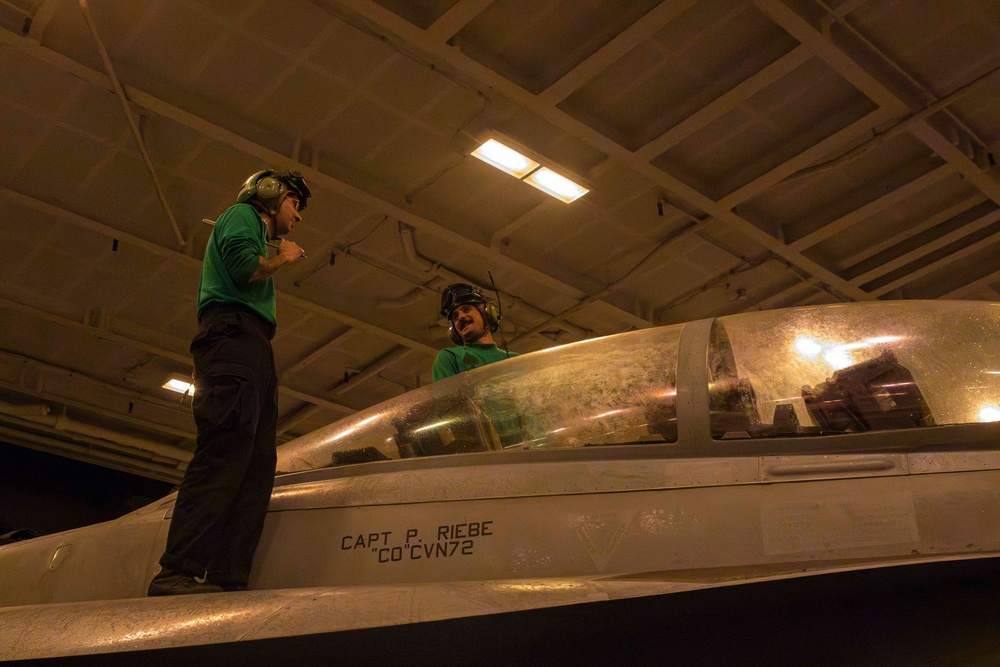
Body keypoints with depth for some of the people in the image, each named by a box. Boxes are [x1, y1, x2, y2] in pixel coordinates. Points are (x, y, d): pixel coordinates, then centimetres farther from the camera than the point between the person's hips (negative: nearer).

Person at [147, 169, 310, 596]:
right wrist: (283, 259, 7)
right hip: (233, 335, -10)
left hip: (255, 353, 10)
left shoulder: (258, 236, 38)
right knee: (224, 449, -24)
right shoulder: (242, 215, 12)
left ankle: (227, 579, -14)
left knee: (257, 465, -5)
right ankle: (180, 573, -32)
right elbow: (243, 266, -8)